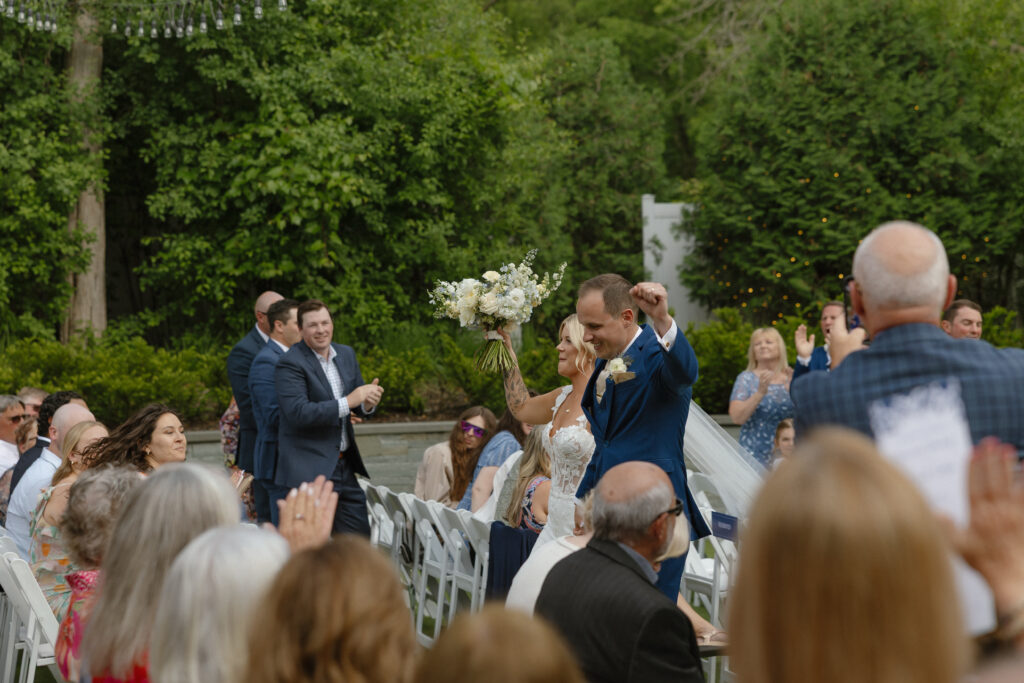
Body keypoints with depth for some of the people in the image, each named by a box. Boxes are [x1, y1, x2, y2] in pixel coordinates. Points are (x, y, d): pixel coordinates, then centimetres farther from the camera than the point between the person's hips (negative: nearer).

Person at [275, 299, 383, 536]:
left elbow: (359, 407, 18)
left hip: (345, 467, 7)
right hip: (309, 470, -7)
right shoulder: (290, 364, -12)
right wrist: (348, 402, -24)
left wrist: (368, 403, -8)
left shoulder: (346, 354, 11)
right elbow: (298, 413, -23)